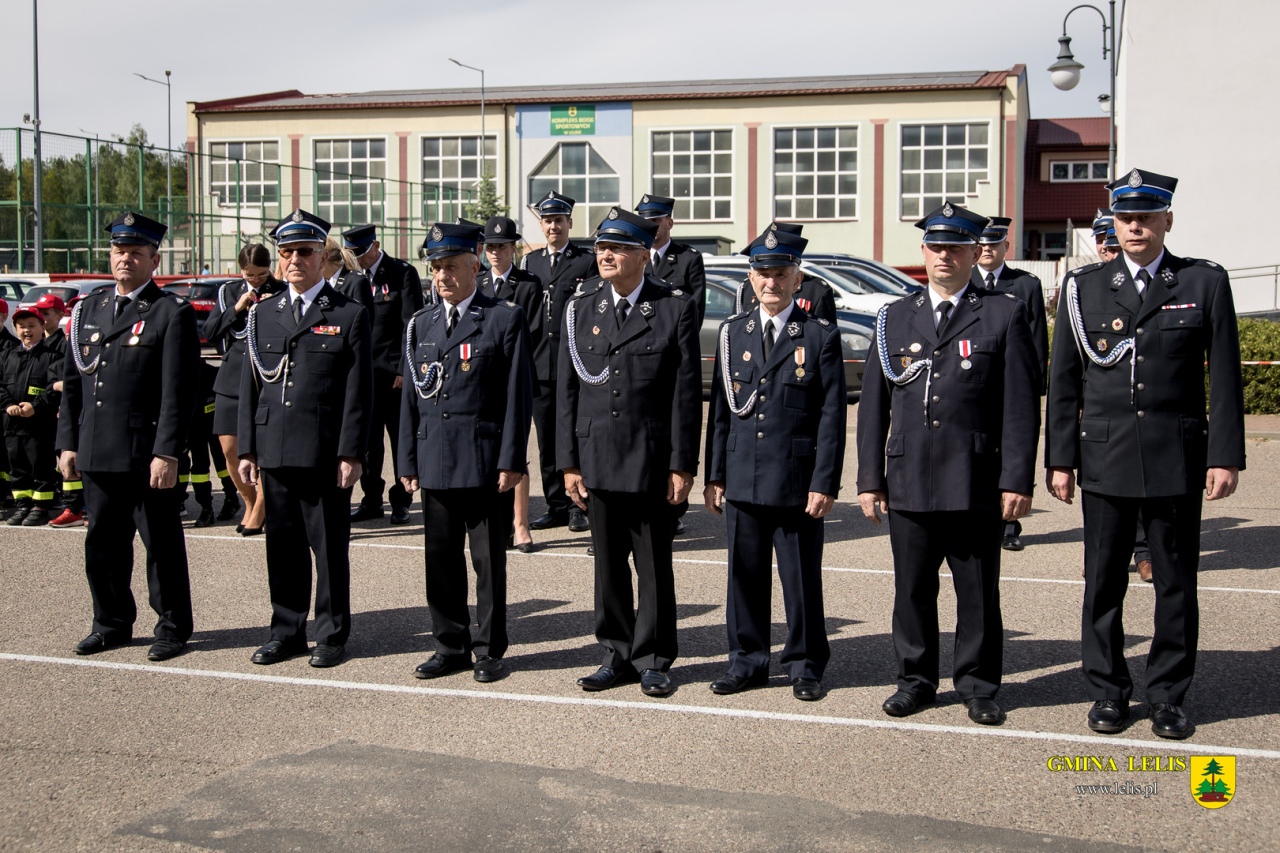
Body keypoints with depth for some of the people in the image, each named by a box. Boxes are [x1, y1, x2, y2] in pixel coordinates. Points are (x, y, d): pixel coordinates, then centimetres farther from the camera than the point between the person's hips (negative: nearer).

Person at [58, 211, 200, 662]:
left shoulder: (173, 314, -5)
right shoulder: (89, 310, 14)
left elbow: (179, 391, -11)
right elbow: (72, 383, 16)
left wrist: (166, 453, -17)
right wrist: (67, 442, 11)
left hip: (146, 454, -6)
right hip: (97, 454, 6)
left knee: (162, 544, 3)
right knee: (102, 544, 13)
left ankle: (173, 628, 15)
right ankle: (112, 623, 27)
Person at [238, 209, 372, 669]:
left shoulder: (349, 315, 0)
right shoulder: (263, 313, 12)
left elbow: (358, 392, -4)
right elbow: (249, 386, 12)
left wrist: (350, 454, -9)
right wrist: (247, 449, 7)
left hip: (325, 454, -4)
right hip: (275, 453, 4)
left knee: (329, 547, 3)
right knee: (282, 546, 11)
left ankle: (332, 635, 14)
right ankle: (286, 631, 23)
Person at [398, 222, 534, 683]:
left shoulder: (505, 318, -2)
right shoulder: (420, 324, 12)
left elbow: (518, 395, -5)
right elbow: (411, 397, 13)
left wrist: (511, 461, -11)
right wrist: (408, 462, 8)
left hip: (486, 462, -4)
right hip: (435, 462, 5)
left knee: (489, 562, 4)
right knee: (441, 560, 10)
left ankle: (489, 650, 16)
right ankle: (451, 646, 23)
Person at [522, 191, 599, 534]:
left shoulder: (588, 261, 3)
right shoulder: (530, 261, 15)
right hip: (539, 364, 4)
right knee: (547, 440, 8)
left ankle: (580, 506, 7)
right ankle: (556, 505, 16)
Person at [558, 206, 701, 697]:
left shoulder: (675, 308, -3)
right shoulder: (581, 308, 7)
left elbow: (687, 393, -4)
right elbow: (567, 390, 7)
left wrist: (683, 465, -8)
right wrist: (568, 462, 2)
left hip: (652, 463, -3)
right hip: (598, 461, 3)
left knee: (654, 567, 6)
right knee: (608, 565, 11)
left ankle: (652, 660, 19)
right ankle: (617, 656, 24)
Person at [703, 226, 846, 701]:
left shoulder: (821, 337, -1)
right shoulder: (733, 333, 9)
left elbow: (832, 417, -4)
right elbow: (720, 410, 10)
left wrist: (825, 483, -10)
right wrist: (714, 476, 6)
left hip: (797, 481, -3)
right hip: (742, 479, 3)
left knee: (801, 577, 5)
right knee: (745, 575, 10)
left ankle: (805, 666, 19)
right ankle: (747, 662, 23)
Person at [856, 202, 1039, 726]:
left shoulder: (1005, 315, 3)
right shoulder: (895, 319, 11)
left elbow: (1021, 406, -1)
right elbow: (873, 405, 11)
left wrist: (1017, 480, -8)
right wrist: (869, 479, 6)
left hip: (977, 486, -2)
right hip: (909, 484, 2)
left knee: (978, 593, 7)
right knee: (912, 590, 9)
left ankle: (977, 686, 21)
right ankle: (916, 681, 23)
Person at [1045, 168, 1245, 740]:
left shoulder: (1205, 283, 3)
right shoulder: (1083, 287, 6)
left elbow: (1224, 379, 2)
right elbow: (1064, 382, 7)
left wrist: (1226, 456, -4)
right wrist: (1060, 458, 3)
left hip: (1178, 459, 0)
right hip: (1105, 457, 1)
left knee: (1176, 583, 6)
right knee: (1103, 582, 6)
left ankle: (1167, 696, 19)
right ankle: (1108, 692, 20)